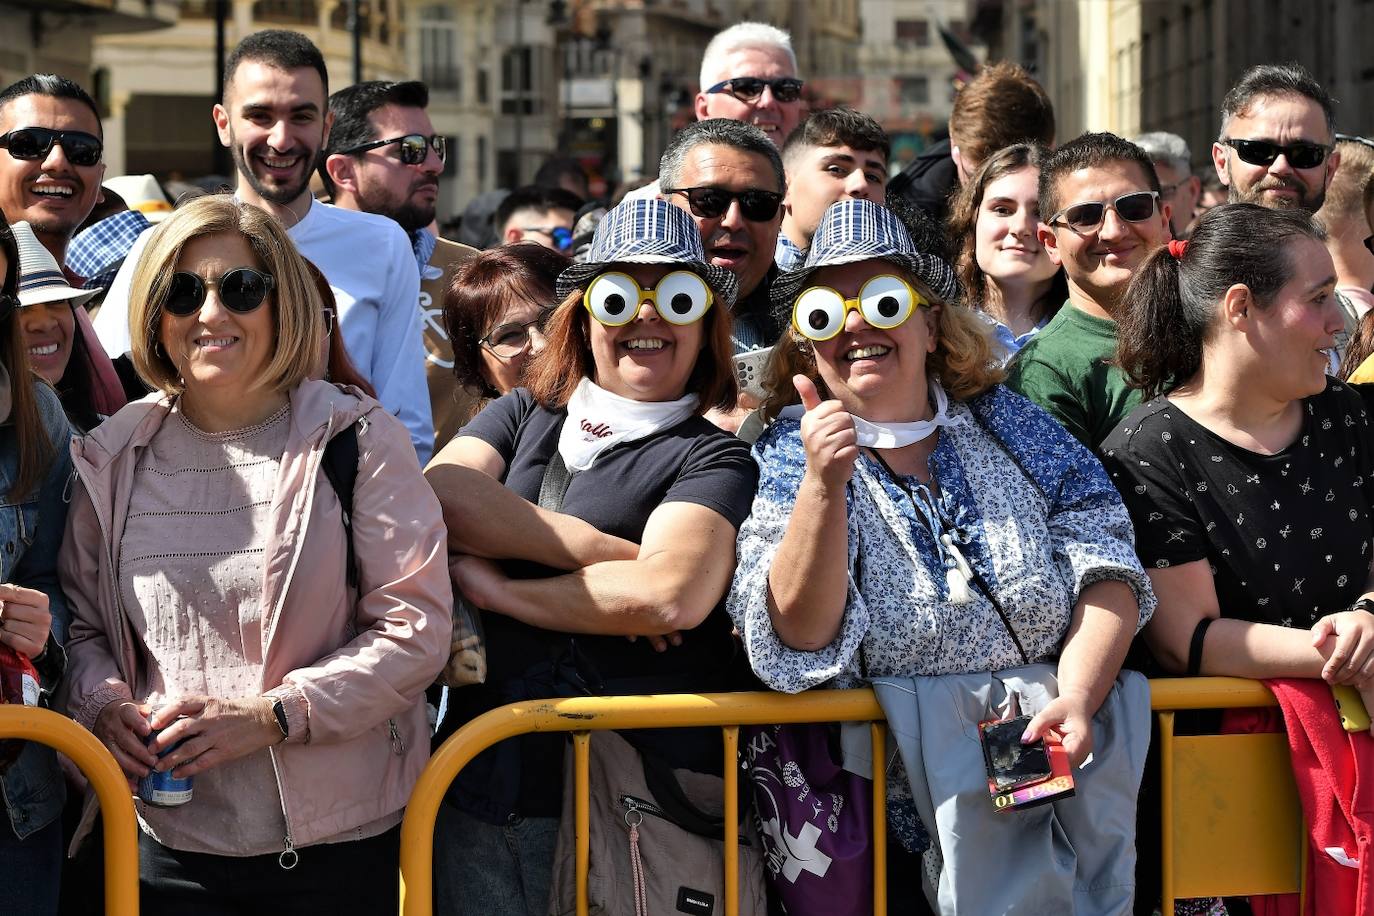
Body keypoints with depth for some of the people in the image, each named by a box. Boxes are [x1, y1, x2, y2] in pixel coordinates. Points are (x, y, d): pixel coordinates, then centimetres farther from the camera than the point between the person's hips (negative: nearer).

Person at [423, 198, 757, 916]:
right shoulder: (525, 414, 13)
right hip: (487, 788, 4)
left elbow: (671, 595, -19)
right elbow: (436, 499, -7)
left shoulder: (714, 459, 0)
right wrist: (612, 551, -11)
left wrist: (490, 583, -9)